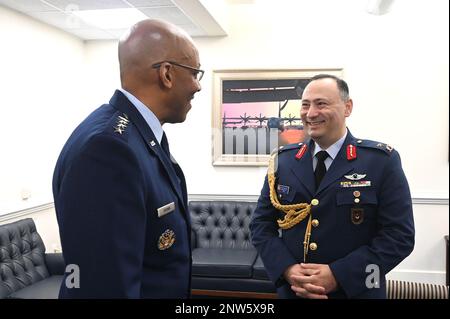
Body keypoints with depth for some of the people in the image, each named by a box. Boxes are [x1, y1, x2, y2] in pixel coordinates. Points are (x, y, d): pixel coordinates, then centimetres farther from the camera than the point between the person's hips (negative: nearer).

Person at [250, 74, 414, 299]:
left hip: (356, 291, -2)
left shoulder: (382, 161, -9)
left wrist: (337, 275, -19)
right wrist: (287, 270, -14)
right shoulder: (283, 160, 0)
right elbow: (260, 224, 2)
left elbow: (400, 235, -12)